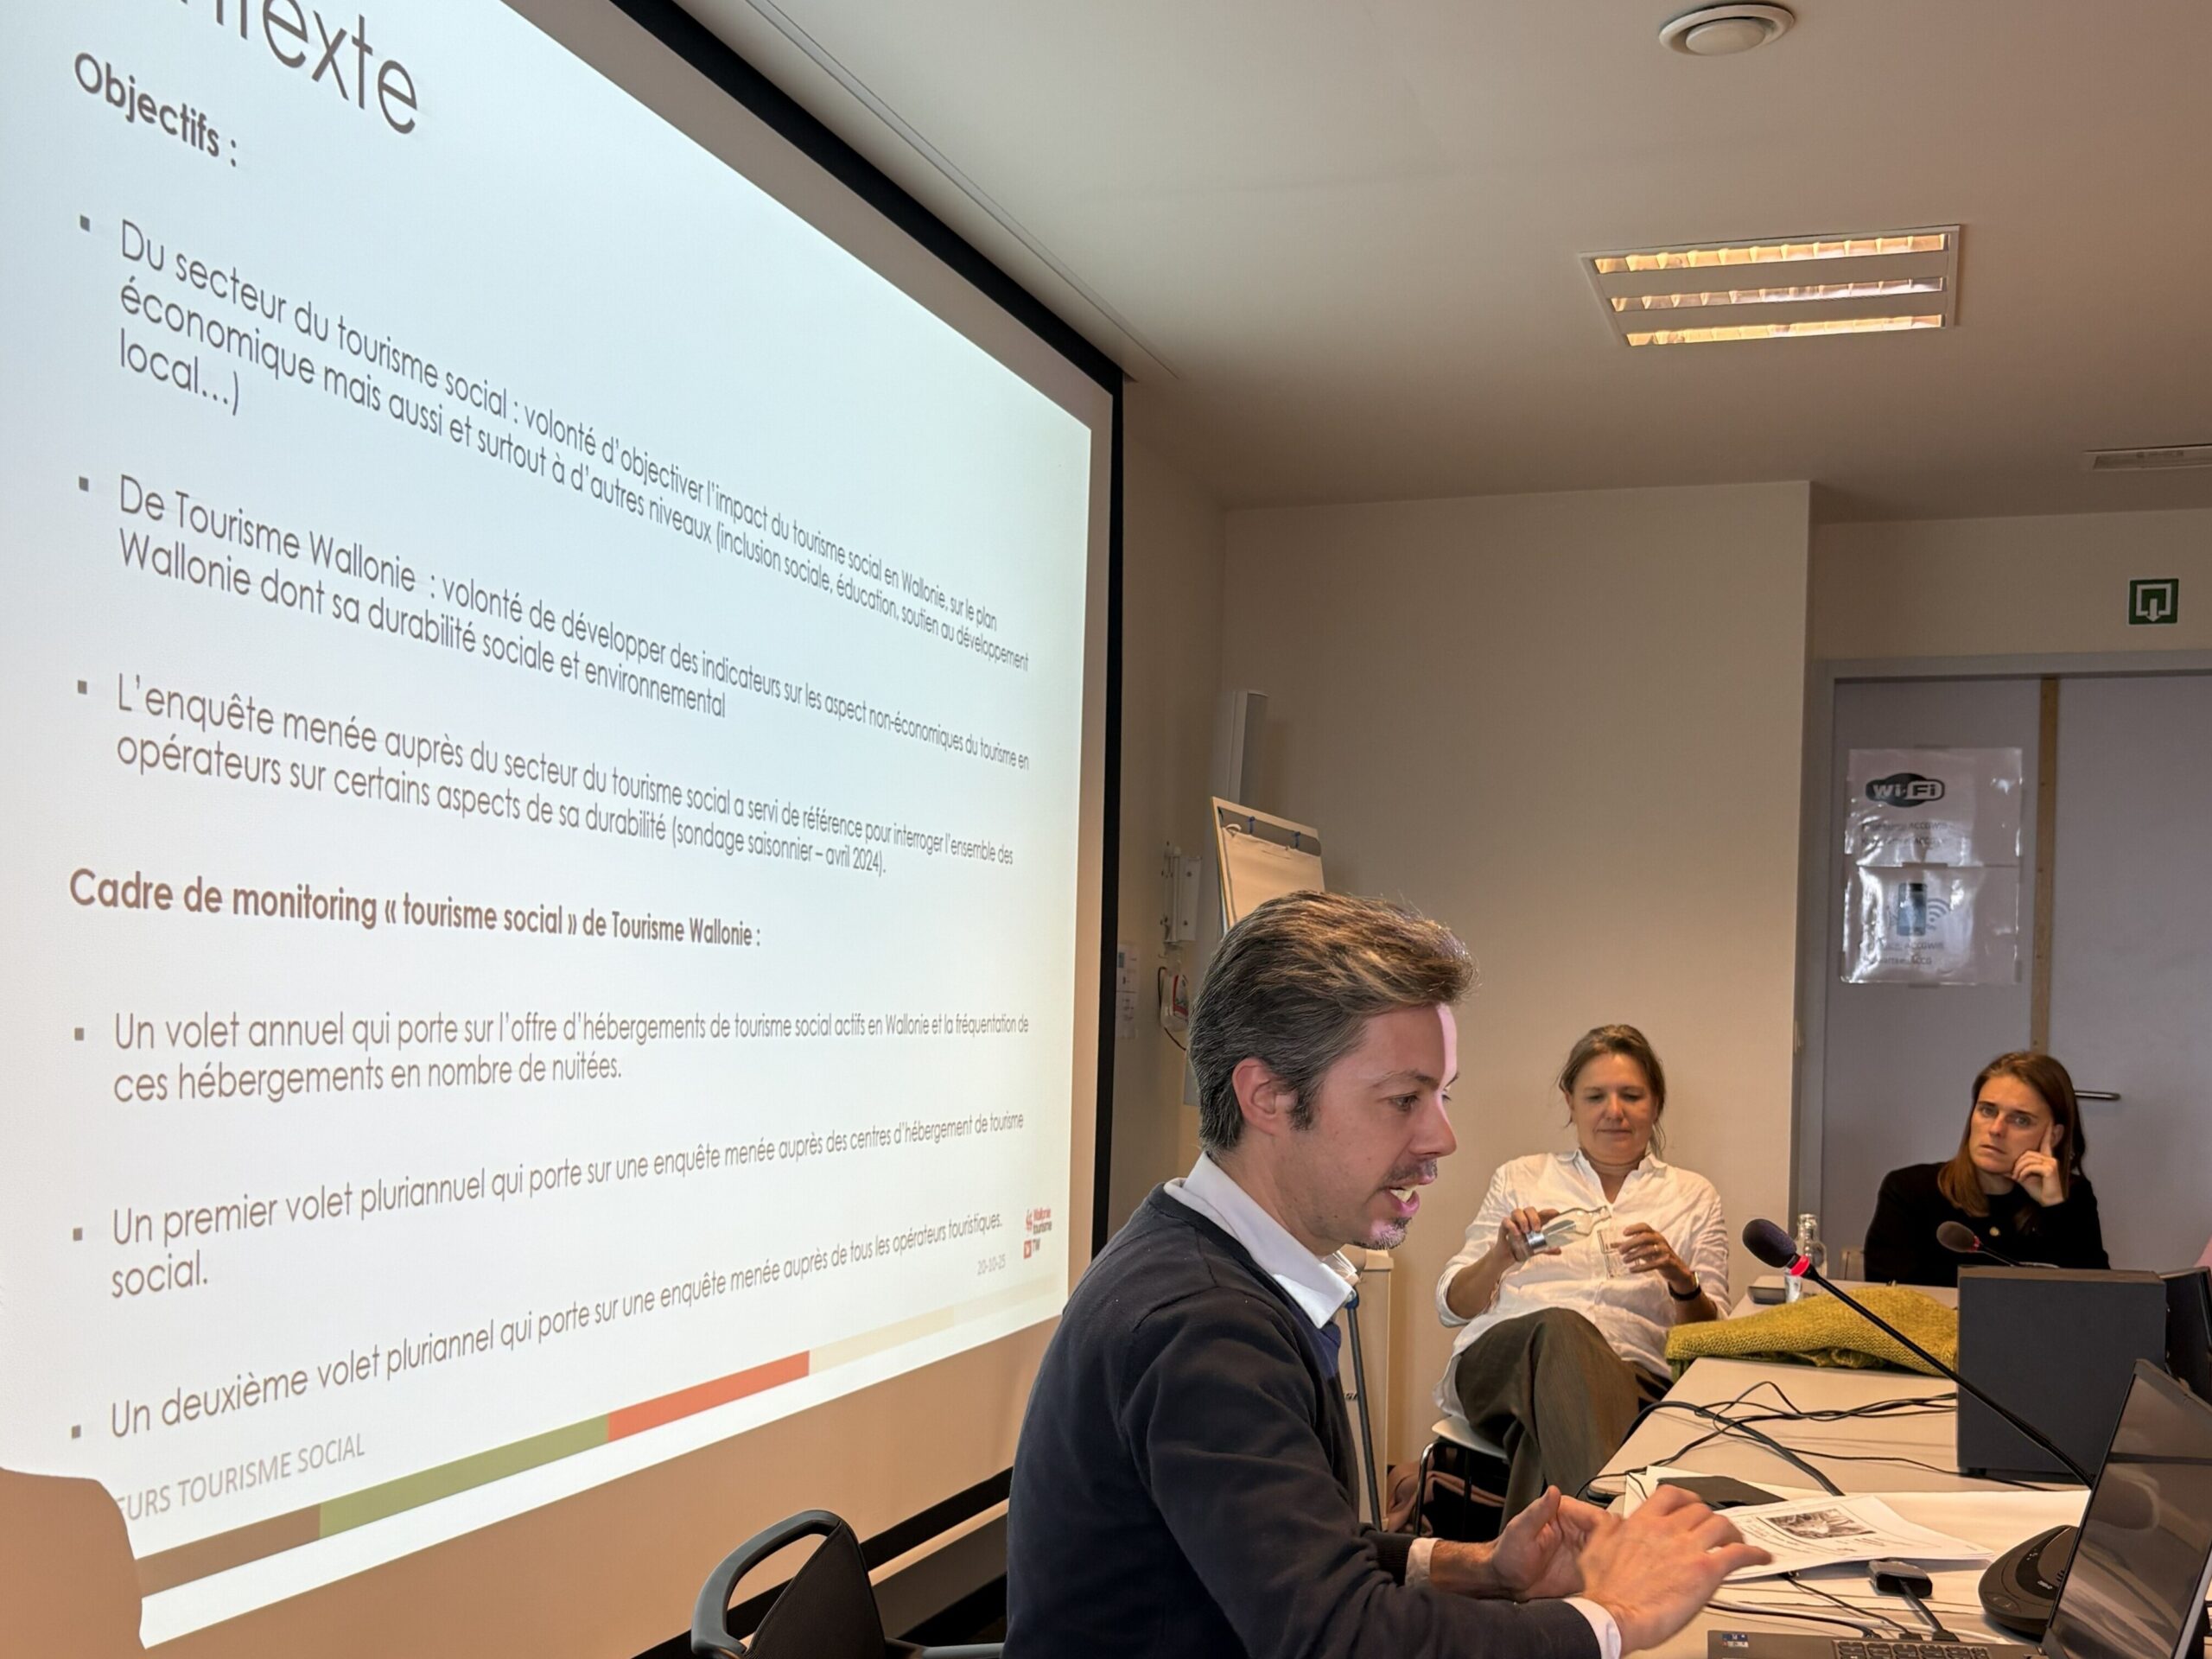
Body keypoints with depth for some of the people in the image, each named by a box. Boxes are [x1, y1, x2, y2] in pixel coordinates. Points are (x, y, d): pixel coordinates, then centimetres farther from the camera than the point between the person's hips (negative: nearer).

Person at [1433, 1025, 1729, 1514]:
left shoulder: (1693, 1196, 23)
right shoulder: (1519, 1178, 23)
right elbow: (1452, 1305, 16)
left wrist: (1681, 1279, -9)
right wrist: (1501, 1257, -6)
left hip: (1629, 1374, 0)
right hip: (1500, 1357, 0)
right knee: (1559, 1326, -40)